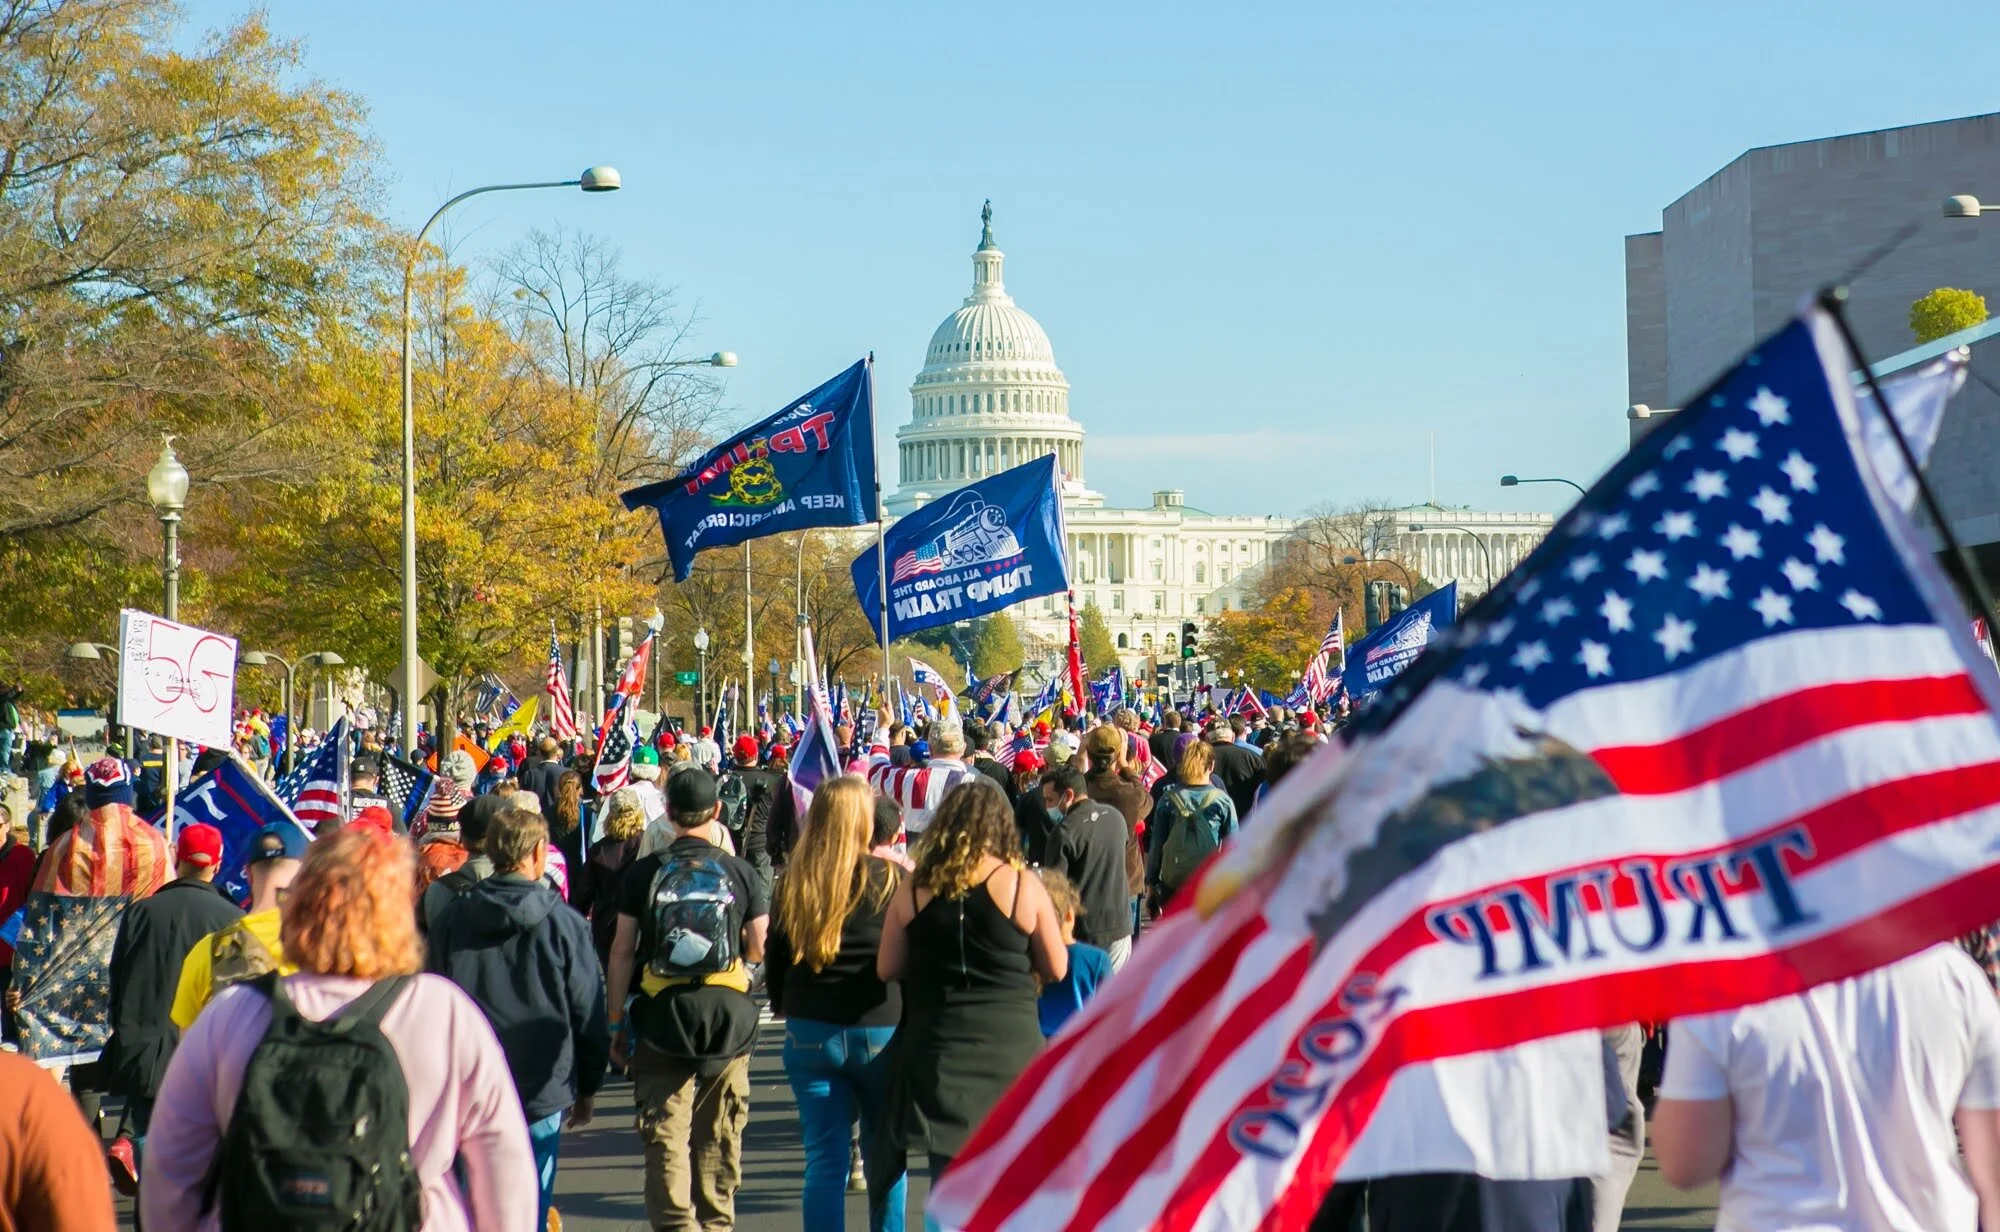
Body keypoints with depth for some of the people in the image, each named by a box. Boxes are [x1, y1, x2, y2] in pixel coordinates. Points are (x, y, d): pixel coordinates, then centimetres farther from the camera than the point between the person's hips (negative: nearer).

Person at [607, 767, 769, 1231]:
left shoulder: (643, 872, -2)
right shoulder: (741, 872, -1)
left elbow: (623, 950, 0)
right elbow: (759, 950, 2)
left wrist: (616, 1020, 7)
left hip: (661, 1017, -1)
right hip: (727, 1017, 1)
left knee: (664, 1133, 0)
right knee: (719, 1136, 13)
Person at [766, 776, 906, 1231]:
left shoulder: (792, 883, -2)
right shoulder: (891, 879, -10)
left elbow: (774, 959, 8)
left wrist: (783, 1007, 22)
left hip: (810, 1034, 2)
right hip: (880, 1033, -2)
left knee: (824, 1159, 5)